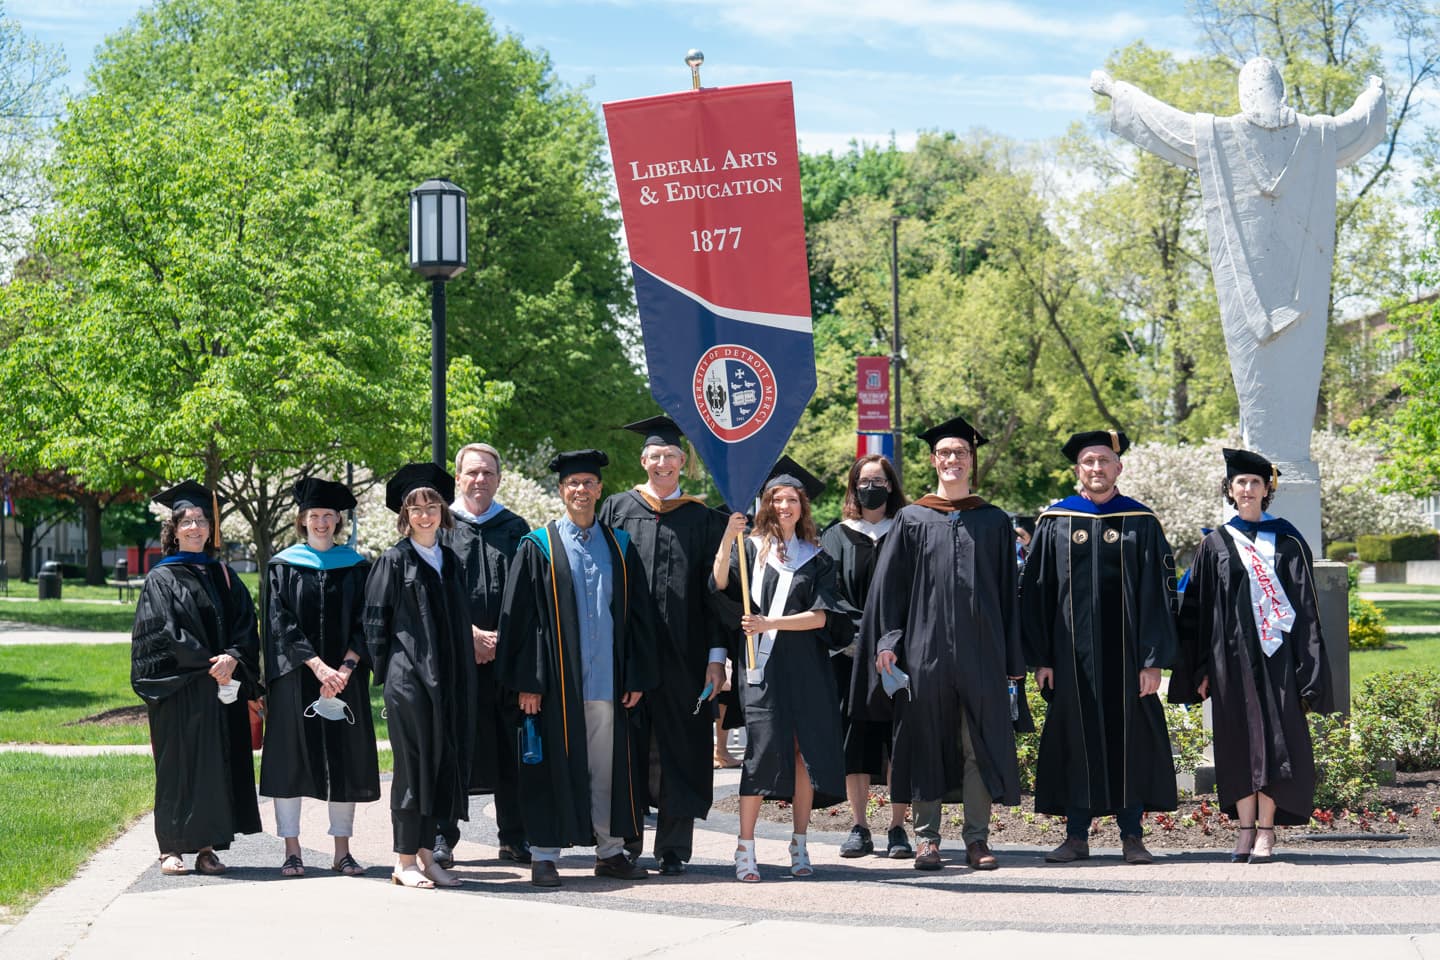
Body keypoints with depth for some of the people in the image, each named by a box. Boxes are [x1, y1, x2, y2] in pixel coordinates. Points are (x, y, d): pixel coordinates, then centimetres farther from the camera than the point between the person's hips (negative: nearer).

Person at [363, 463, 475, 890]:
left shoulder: (451, 562, 14)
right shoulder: (394, 561, -3)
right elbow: (376, 621, -4)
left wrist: (463, 676, 11)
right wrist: (388, 674, -7)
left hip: (447, 679, 6)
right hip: (409, 678, -6)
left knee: (442, 765, 6)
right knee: (413, 766, -3)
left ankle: (426, 854, 14)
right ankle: (405, 861, 4)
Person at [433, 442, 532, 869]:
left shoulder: (515, 530, 12)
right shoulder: (439, 527, 5)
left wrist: (504, 638, -7)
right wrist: (469, 635, -12)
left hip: (508, 655, 2)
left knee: (510, 750, 3)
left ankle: (514, 838, 11)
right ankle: (442, 838, 6)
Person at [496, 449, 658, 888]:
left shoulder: (620, 547, 11)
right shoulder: (538, 547, 1)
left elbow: (638, 615, 11)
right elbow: (520, 617, -2)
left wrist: (637, 677, 4)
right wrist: (527, 681, -9)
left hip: (609, 681, 3)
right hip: (556, 681, -3)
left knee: (609, 766, 8)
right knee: (554, 765, 0)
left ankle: (610, 850, 18)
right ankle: (543, 855, 7)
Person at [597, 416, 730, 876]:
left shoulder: (703, 519, 7)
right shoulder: (617, 509, 9)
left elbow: (714, 591, 4)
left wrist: (715, 654, -4)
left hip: (681, 656, -1)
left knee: (677, 749, 0)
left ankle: (672, 848, 6)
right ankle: (626, 840, 14)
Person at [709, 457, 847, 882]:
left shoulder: (816, 558, 12)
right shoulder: (751, 548, 8)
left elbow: (823, 615, 1)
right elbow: (721, 585, -9)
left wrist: (772, 623, -12)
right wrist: (727, 538, -22)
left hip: (805, 666, 2)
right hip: (761, 664, -2)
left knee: (806, 751, -2)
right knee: (763, 747, -12)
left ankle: (799, 846, 8)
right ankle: (745, 848, -9)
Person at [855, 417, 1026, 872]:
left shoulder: (994, 522, 10)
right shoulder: (912, 520, 8)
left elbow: (1008, 592, 9)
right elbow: (889, 584, 6)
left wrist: (1013, 658, 5)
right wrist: (887, 641, -6)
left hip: (981, 649, 1)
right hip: (924, 649, 0)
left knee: (980, 743, -1)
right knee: (926, 740, 2)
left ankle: (977, 838, 5)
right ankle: (926, 837, 9)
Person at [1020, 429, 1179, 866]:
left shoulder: (1141, 523, 3)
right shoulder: (1054, 523, 6)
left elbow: (1158, 594, 1)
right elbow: (1034, 592, 5)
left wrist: (1154, 659, -7)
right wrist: (1040, 658, -2)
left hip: (1126, 651, -1)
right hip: (1072, 654, 1)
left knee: (1130, 742, 3)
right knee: (1075, 742, 4)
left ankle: (1132, 837, 11)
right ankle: (1077, 836, 12)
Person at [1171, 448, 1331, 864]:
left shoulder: (1288, 542, 6)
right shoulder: (1215, 545, 8)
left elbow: (1305, 606, 5)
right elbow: (1198, 610, 8)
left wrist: (1307, 670, -3)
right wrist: (1203, 669, 2)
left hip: (1276, 653, -1)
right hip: (1232, 654, 1)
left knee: (1274, 739, -3)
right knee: (1238, 740, 2)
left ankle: (1266, 830, 0)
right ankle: (1246, 828, 8)